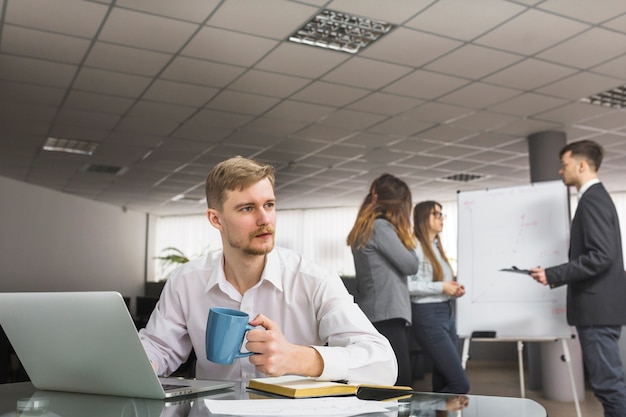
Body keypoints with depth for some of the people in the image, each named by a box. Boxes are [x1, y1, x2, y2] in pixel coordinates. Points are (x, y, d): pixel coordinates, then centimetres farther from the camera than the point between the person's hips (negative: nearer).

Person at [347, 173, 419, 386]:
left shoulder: (365, 229, 18)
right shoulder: (381, 227, -9)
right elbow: (410, 265, -7)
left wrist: (405, 241, 11)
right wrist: (409, 243, 10)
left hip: (378, 315, 10)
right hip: (388, 315, -10)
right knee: (401, 386, -12)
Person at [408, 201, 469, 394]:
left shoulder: (437, 247, 17)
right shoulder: (415, 246, -12)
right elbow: (406, 285, -22)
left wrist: (453, 289, 6)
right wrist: (441, 287, -19)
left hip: (447, 313, 9)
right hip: (429, 316, -9)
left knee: (443, 382, 12)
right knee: (460, 384, -9)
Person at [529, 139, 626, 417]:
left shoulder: (592, 199, -14)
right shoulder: (596, 197, 17)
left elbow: (601, 256, -24)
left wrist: (553, 275, -21)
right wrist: (558, 275, 18)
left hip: (598, 307, -11)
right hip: (599, 305, 11)